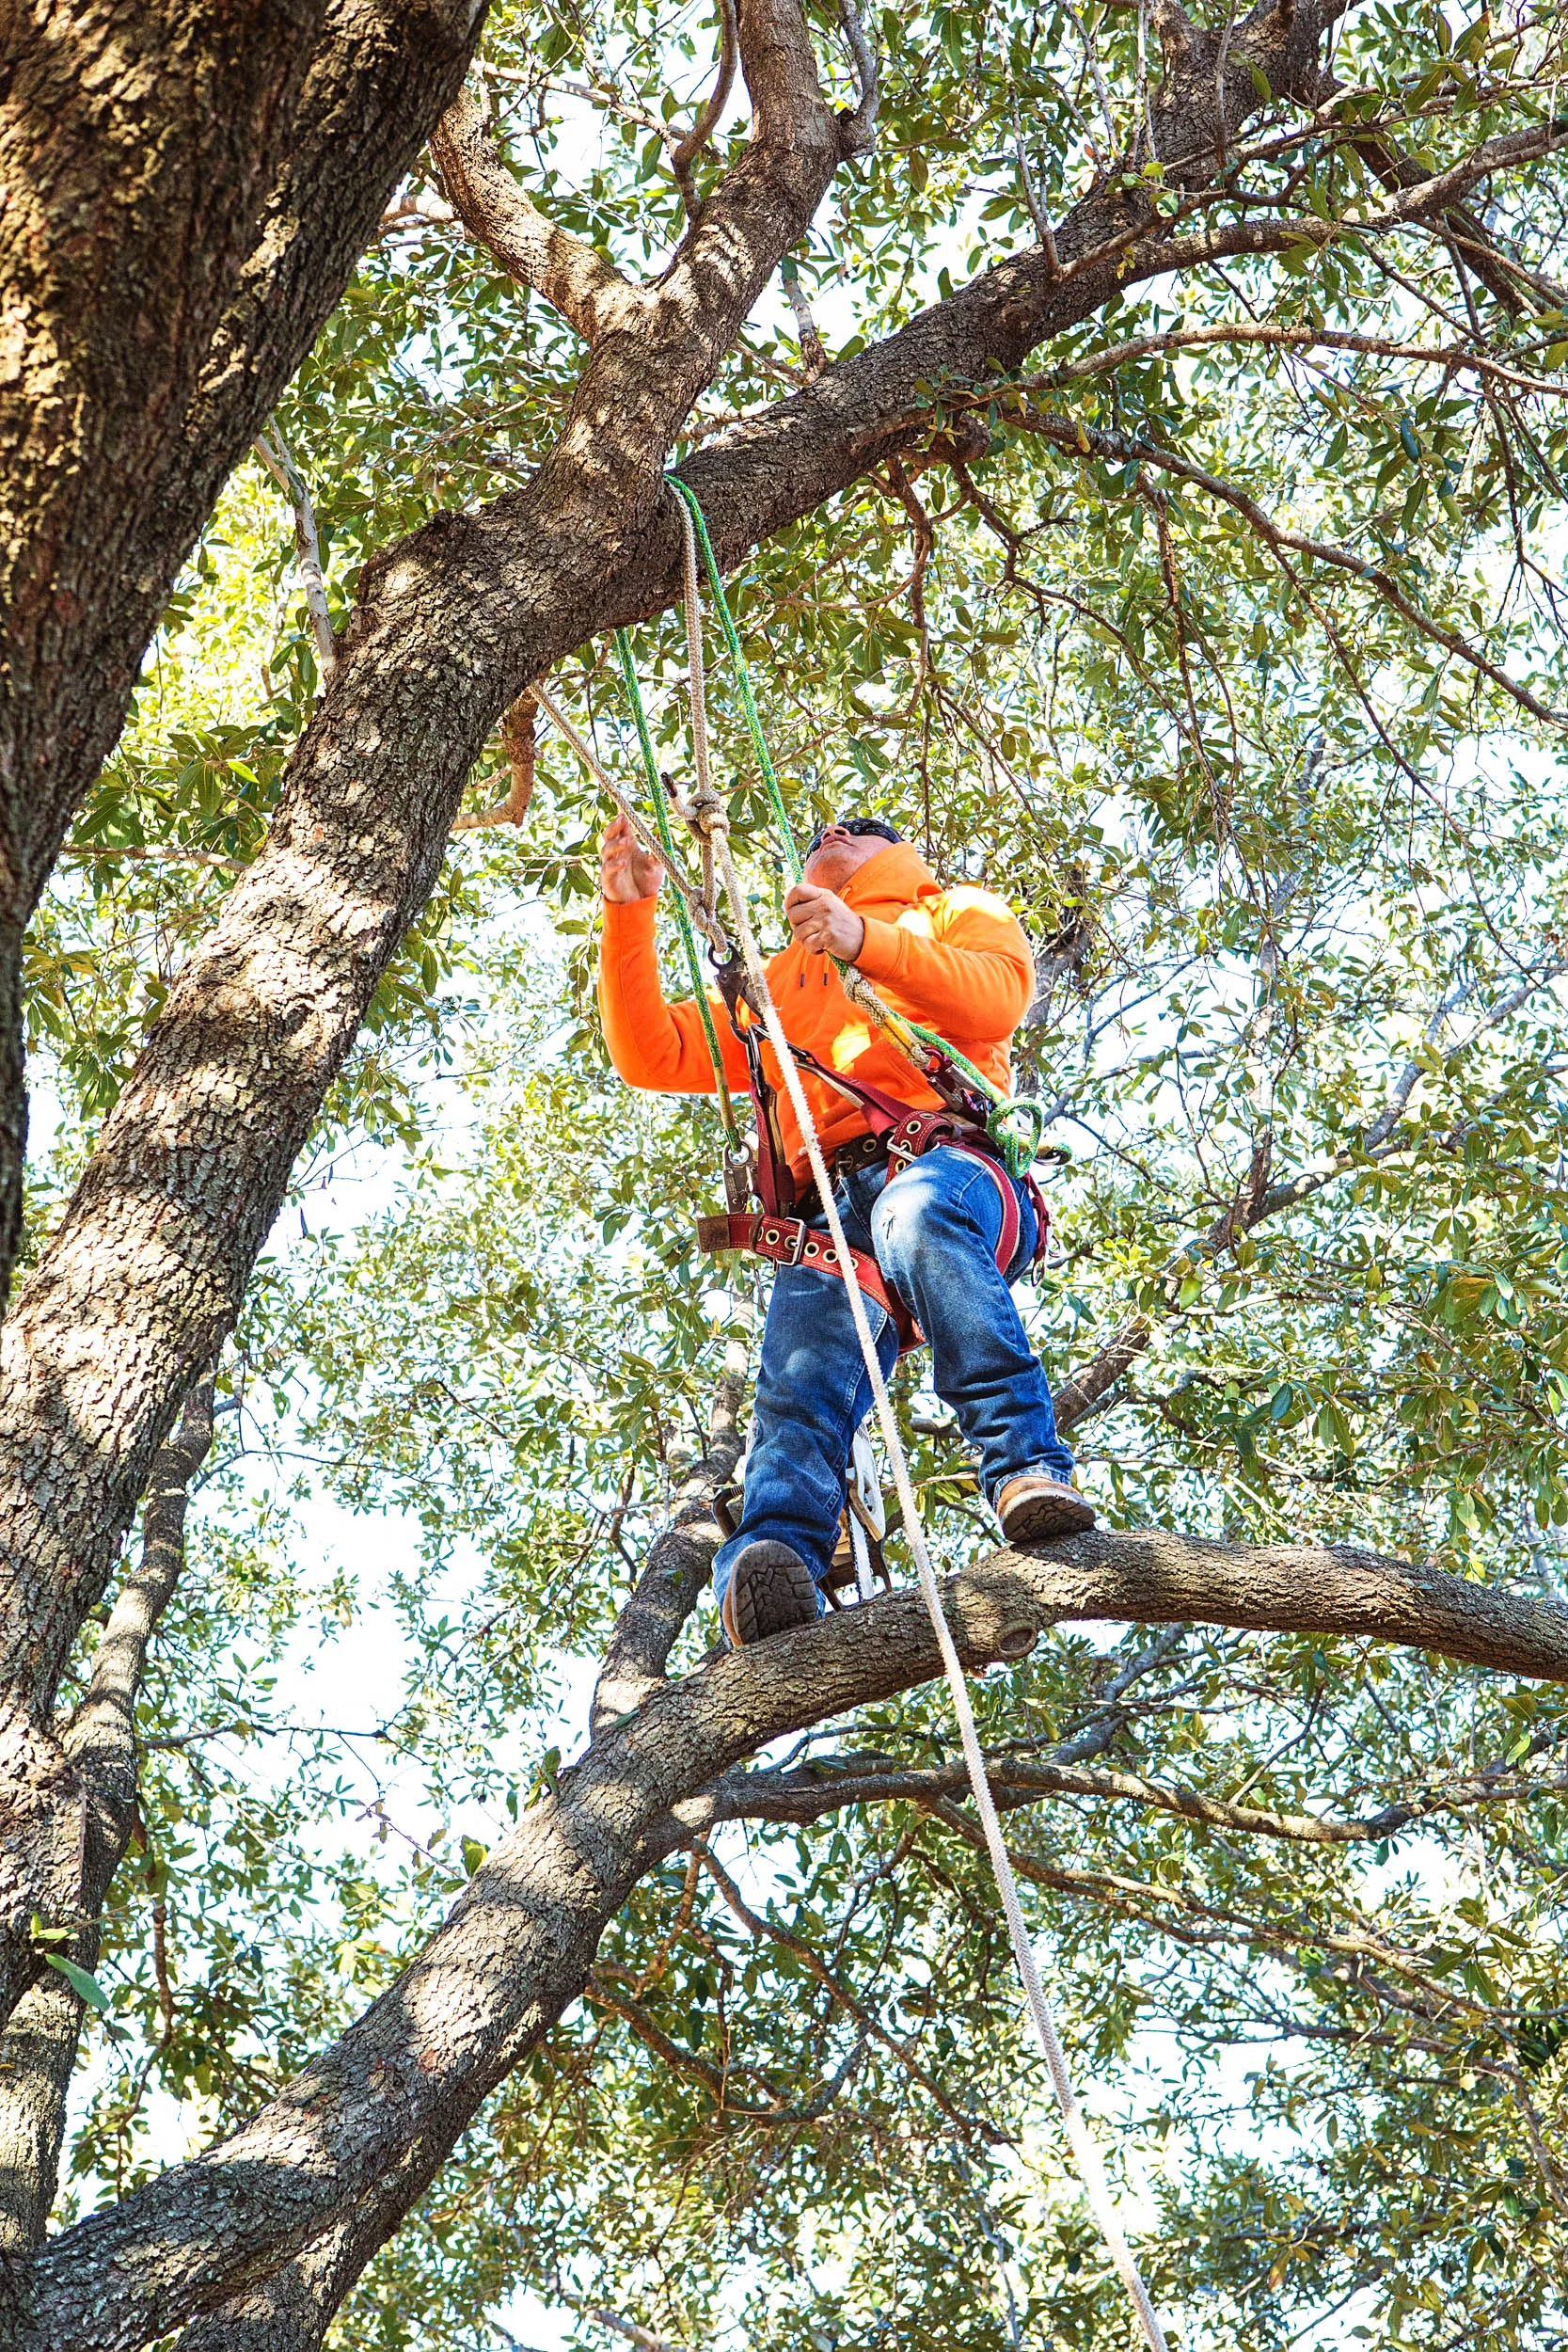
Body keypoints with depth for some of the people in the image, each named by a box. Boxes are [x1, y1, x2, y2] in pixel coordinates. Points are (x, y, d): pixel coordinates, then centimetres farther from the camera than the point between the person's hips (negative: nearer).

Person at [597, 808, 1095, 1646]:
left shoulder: (958, 912, 29)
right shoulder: (779, 985, 42)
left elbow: (997, 999, 5)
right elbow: (652, 1055, 30)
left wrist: (866, 941, -10)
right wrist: (628, 915, 18)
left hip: (952, 1167, -3)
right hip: (828, 1206, 3)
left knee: (916, 1209, -41)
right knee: (801, 1382, -29)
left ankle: (1029, 1472, -48)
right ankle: (767, 1574, -55)